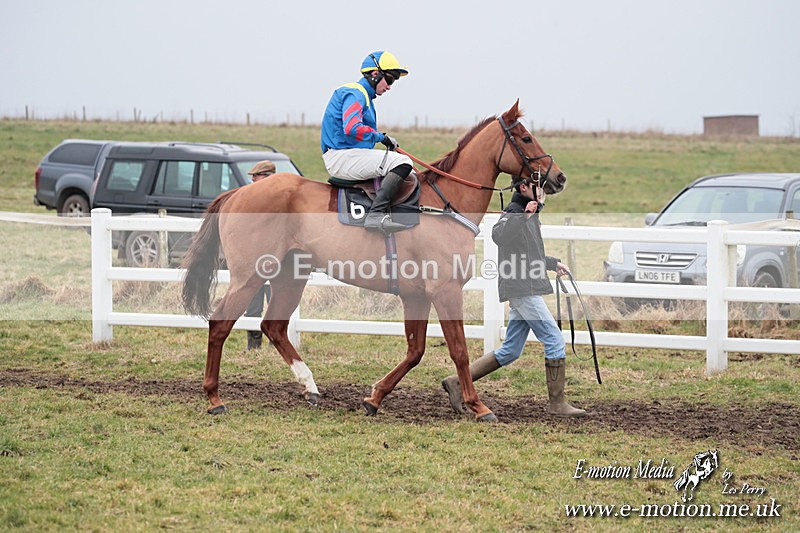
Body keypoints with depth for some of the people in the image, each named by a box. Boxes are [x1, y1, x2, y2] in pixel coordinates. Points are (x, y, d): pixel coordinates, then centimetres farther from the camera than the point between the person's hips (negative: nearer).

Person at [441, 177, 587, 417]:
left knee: (510, 352, 10)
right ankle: (557, 403, -3)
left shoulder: (530, 216, 21)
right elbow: (498, 235, -31)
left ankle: (457, 382, 11)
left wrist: (554, 263, 31)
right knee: (555, 340, -8)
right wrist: (524, 215, -38)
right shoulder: (513, 213, -10)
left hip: (526, 292, 10)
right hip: (522, 290, -10)